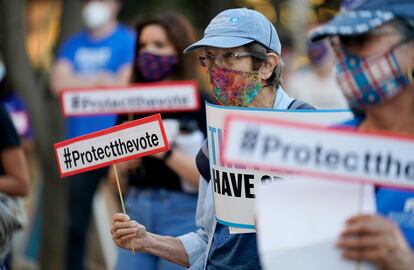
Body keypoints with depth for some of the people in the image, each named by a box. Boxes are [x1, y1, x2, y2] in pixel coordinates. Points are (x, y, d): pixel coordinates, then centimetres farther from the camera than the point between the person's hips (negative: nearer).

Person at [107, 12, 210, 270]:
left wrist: (166, 152, -20)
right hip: (137, 213, 5)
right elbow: (114, 176, 15)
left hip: (183, 217, -5)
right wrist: (124, 163, -6)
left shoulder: (203, 107, -5)